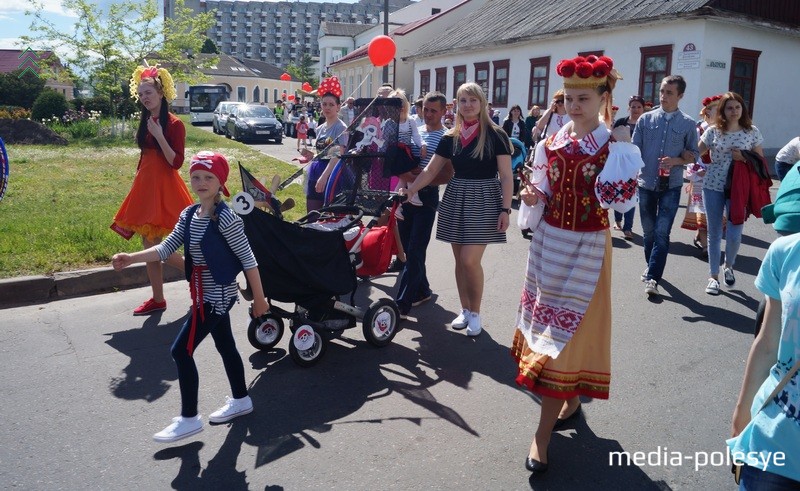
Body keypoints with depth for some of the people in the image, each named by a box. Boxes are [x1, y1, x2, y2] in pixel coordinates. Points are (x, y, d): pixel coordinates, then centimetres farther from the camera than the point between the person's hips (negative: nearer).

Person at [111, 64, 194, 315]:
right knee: (150, 244, 8)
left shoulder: (174, 124, -10)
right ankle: (157, 299, 17)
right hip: (145, 186, 8)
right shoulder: (145, 122, 12)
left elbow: (176, 162, -16)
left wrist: (159, 135, -21)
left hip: (164, 187, -8)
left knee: (153, 245, -9)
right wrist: (136, 182, 19)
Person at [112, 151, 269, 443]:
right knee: (225, 345, 19)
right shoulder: (189, 214, 4)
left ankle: (189, 418, 10)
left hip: (218, 294, -8)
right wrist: (131, 259, -11)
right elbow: (167, 248, 2)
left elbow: (248, 260, -17)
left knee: (181, 351, -4)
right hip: (206, 294, 8)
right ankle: (240, 401, 37)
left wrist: (259, 298, -14)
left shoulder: (226, 219, -20)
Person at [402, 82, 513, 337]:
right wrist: (410, 190, -8)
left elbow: (506, 176, -7)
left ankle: (475, 313, 8)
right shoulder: (450, 137, 6)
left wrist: (505, 209, -13)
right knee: (459, 260, 7)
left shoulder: (495, 135, -6)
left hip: (484, 200, -4)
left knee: (470, 260, -11)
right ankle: (464, 309, 23)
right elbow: (430, 170, 5)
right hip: (456, 199, 4)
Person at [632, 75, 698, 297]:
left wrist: (676, 161, -13)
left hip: (671, 186, -2)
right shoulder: (645, 119, 2)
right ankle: (652, 269, 31)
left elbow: (693, 154, 7)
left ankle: (652, 278, -5)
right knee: (648, 231, 13)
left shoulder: (688, 124, 1)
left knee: (662, 233, -8)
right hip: (646, 183, 2)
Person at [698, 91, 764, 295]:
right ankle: (713, 276, 19)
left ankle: (729, 266, 29)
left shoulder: (752, 132, 2)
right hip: (713, 187, 0)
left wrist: (744, 158, -11)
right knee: (714, 233, 7)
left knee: (734, 235, -3)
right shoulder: (713, 131, 1)